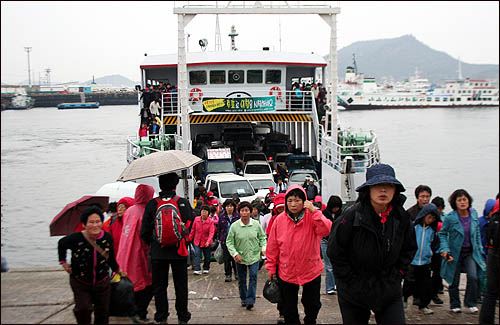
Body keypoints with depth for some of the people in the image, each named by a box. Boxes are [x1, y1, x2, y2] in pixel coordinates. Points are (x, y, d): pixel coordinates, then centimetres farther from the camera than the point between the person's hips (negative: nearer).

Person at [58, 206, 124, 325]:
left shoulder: (107, 238, -10)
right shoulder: (75, 238, -19)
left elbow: (111, 257, 10)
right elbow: (61, 244, 5)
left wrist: (117, 270, 22)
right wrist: (63, 262, 4)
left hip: (102, 283, 3)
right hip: (80, 283, -2)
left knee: (103, 311, 9)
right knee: (83, 309, -16)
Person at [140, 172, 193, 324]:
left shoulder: (152, 204, -4)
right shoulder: (184, 203, -5)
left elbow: (144, 231, -2)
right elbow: (190, 225, -2)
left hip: (158, 253, 0)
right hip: (179, 252, 0)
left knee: (159, 286, 11)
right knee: (181, 286, 12)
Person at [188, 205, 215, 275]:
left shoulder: (211, 221, -13)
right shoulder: (196, 219, -5)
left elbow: (211, 232, -19)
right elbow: (193, 229, 6)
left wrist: (208, 241, -32)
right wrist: (190, 238, 10)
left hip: (206, 242, -1)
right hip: (197, 241, 1)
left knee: (207, 256, 13)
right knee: (197, 254, -12)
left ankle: (206, 269, 32)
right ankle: (197, 269, -15)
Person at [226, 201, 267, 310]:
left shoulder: (256, 224, -4)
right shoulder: (234, 226, -8)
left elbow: (262, 237, 10)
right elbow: (229, 241, -4)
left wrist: (263, 248, -5)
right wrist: (235, 254, -13)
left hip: (254, 256, 0)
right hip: (240, 257, 0)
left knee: (253, 277, -11)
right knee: (242, 279, 10)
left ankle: (250, 300, -5)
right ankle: (243, 299, 27)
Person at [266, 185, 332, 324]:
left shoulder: (312, 216, -9)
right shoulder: (279, 220, -5)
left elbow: (326, 230, -29)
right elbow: (272, 247, 2)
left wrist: (314, 211, -31)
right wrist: (271, 267, 5)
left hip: (311, 270, -1)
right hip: (286, 272, 1)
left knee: (313, 305, 14)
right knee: (289, 309, 12)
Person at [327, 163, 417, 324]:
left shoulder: (401, 217, -3)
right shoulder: (352, 216, -17)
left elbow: (410, 249, 14)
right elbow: (334, 251, -11)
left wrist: (396, 274, 5)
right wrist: (352, 279, -10)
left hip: (389, 291, 3)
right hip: (354, 292, -3)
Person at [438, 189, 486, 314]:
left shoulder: (473, 214, -2)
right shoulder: (449, 218, -14)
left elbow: (477, 233, 11)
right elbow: (442, 234, -3)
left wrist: (479, 249, 11)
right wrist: (445, 249, -14)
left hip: (470, 252, 2)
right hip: (455, 252, -2)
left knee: (473, 276, -14)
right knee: (454, 281, 7)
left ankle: (471, 303, 5)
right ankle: (455, 305, 27)